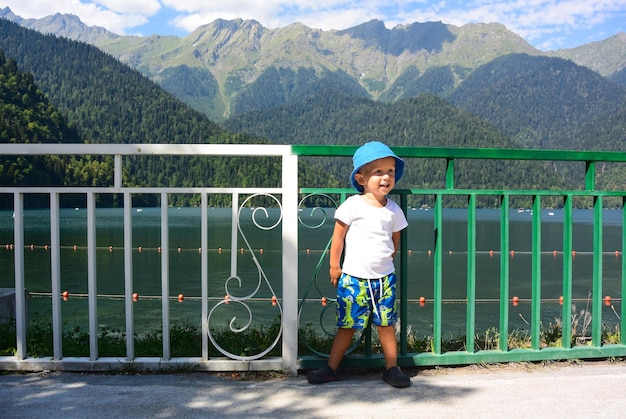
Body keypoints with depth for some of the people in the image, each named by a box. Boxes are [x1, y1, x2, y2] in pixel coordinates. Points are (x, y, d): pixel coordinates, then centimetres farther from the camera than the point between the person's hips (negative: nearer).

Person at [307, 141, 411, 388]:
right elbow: (338, 236, -3)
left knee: (386, 324, 9)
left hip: (384, 278, 3)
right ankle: (331, 368, 17)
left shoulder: (394, 210, 3)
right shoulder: (353, 205, -9)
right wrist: (334, 266, -1)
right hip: (353, 278, -3)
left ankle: (392, 368, 23)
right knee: (347, 325, 4)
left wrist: (384, 263, 12)